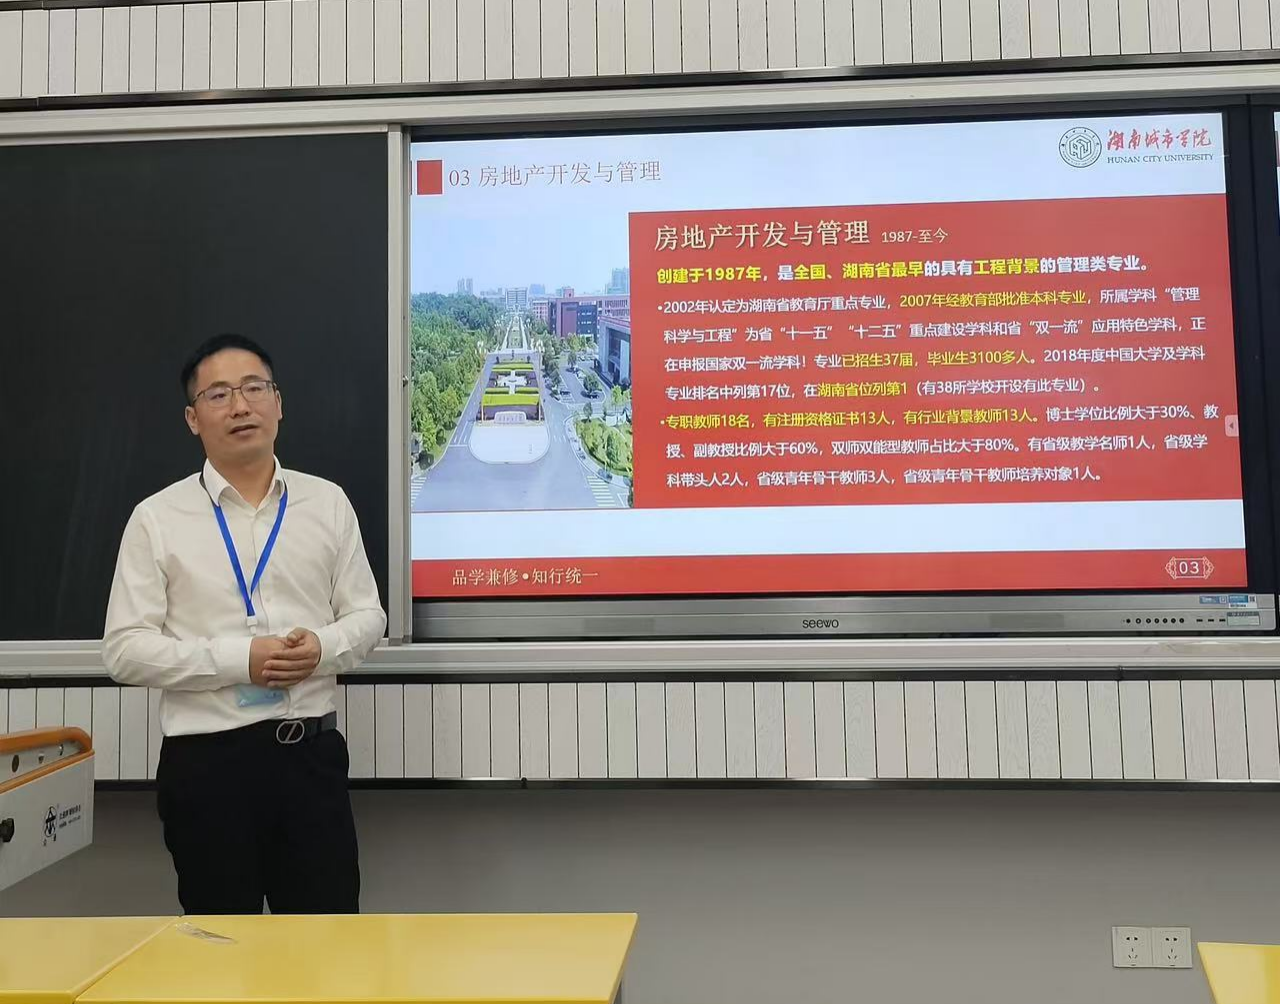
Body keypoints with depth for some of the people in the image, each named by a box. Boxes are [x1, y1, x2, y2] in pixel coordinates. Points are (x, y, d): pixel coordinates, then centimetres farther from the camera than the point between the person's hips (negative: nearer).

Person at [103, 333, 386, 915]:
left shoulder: (328, 503, 5)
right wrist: (238, 660, -17)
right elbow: (125, 649, -5)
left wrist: (324, 647, -14)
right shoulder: (157, 519, -2)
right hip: (205, 758, -1)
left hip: (310, 749, 2)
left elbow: (367, 615, 8)